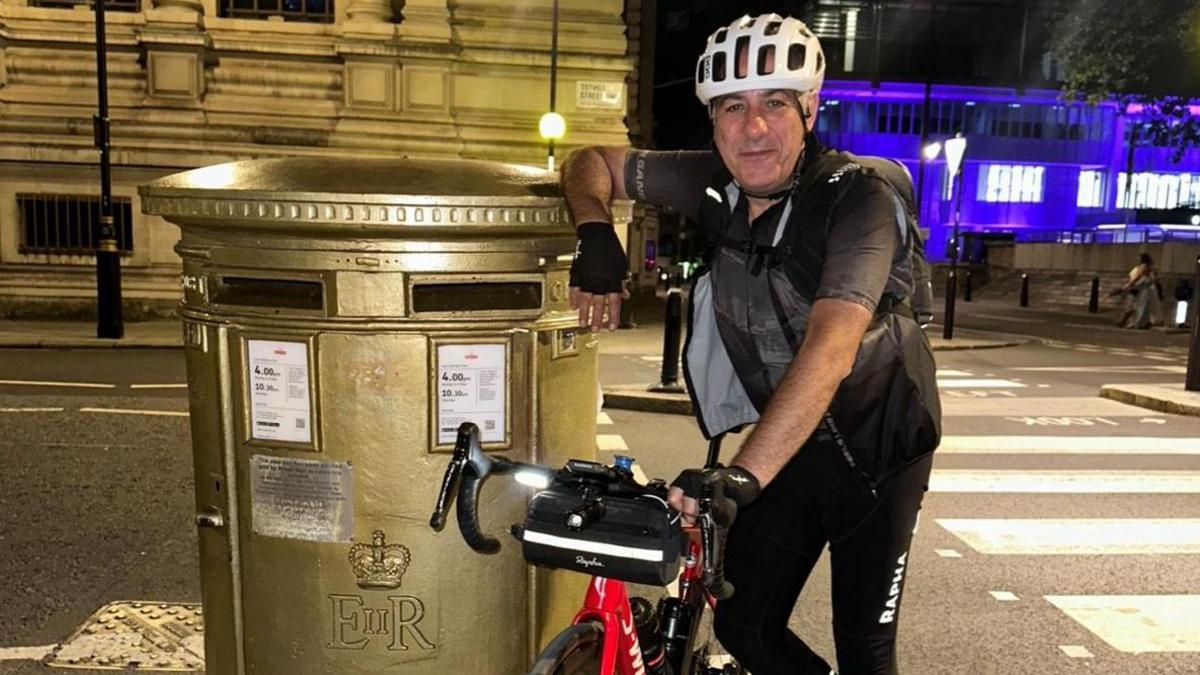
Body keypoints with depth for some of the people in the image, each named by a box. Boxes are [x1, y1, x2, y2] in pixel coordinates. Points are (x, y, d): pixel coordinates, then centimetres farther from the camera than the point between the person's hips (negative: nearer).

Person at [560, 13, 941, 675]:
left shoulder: (860, 194, -25)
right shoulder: (713, 185, -11)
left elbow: (830, 347, -39)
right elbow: (590, 162, 2)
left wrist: (741, 474, -49)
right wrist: (596, 235, -19)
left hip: (878, 441, -4)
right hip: (787, 439, 4)